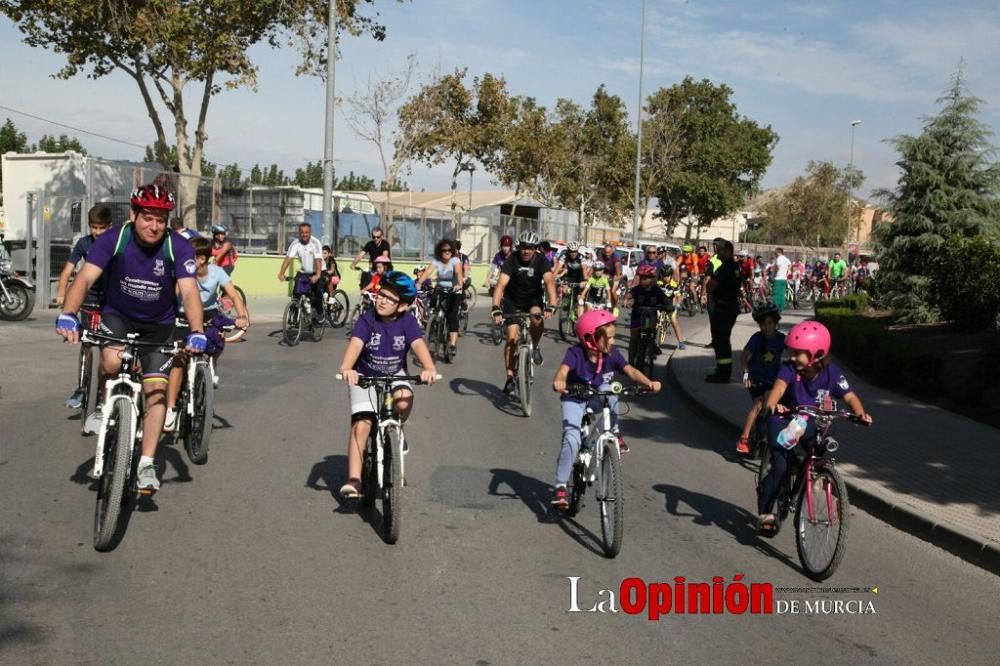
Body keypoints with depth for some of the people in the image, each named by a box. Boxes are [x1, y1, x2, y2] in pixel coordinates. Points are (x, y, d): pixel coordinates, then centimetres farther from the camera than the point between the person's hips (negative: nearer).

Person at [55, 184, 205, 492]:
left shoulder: (178, 247, -22)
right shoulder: (113, 239, -21)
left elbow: (189, 291, -31)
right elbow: (85, 278, -30)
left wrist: (197, 332, -47)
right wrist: (68, 315, -47)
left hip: (159, 325, 0)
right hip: (118, 315, 0)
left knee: (156, 389, -10)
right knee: (111, 362, -30)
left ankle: (146, 464, -2)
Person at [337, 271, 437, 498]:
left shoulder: (407, 322, -12)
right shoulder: (367, 320, -17)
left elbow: (418, 345, -27)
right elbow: (356, 344, -32)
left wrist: (429, 368, -48)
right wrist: (346, 368, -53)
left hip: (395, 375, 1)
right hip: (365, 376, -1)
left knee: (404, 401, -32)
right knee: (361, 425, -16)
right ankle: (354, 480, -14)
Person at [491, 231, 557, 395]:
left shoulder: (541, 261, -18)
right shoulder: (512, 260, -23)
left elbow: (549, 282, -31)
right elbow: (501, 285, -32)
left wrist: (551, 306, -48)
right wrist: (496, 309, -46)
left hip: (533, 299, 1)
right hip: (512, 302, -1)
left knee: (537, 318, -32)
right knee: (512, 339, -10)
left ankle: (535, 347, -2)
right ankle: (510, 378, -1)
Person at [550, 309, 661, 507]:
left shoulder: (611, 354, -13)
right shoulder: (575, 353, -24)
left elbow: (630, 371, -21)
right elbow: (564, 368, -41)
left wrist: (649, 383, -40)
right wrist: (559, 381, -65)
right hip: (574, 400, -3)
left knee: (608, 390, -32)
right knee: (572, 439, -23)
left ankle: (614, 434, -12)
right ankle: (560, 486, -13)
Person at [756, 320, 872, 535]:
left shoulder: (832, 372, -18)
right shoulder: (789, 369, -25)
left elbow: (850, 396, -17)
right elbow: (778, 387, -41)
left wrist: (861, 413, -38)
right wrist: (771, 405, -63)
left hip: (810, 422, 3)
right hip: (783, 421, -3)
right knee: (781, 467, -17)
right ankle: (765, 513, -3)